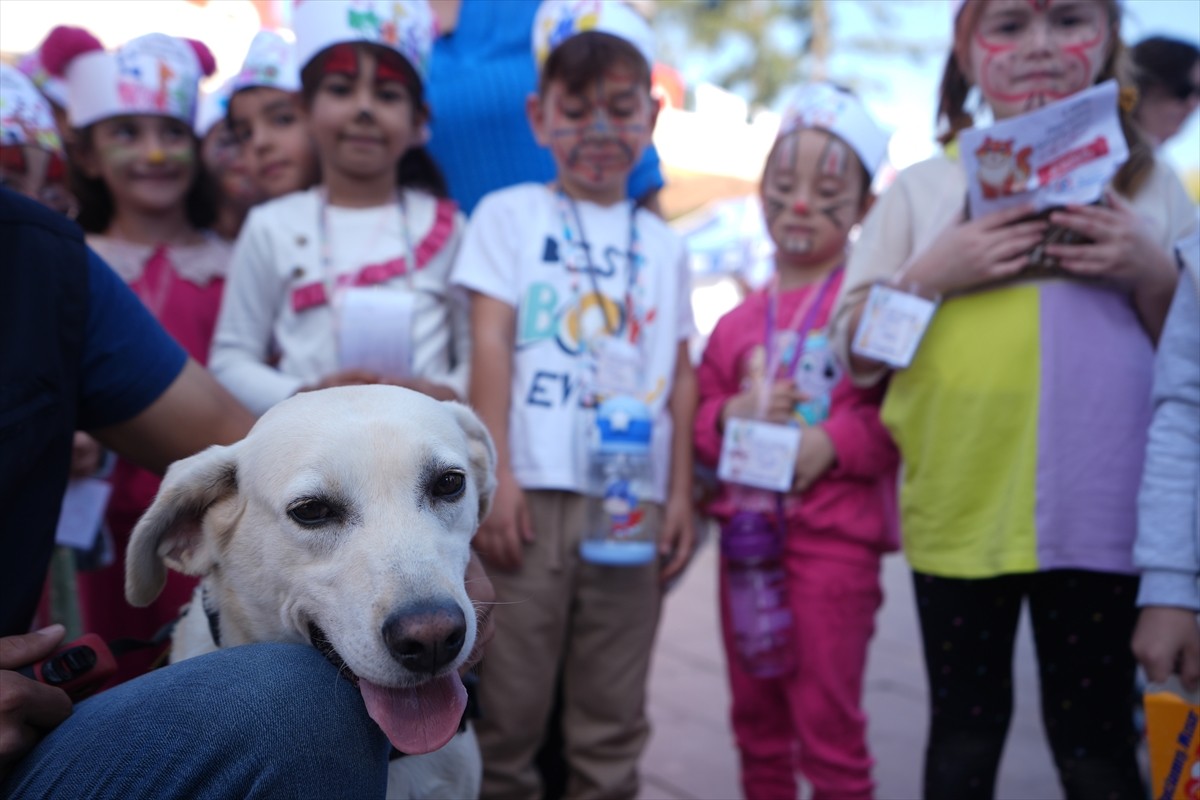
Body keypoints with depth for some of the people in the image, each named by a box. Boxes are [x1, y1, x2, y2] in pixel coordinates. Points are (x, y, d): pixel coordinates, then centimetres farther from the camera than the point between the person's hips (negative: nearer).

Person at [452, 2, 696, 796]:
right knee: (510, 703, 2)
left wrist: (681, 492, 6)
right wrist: (494, 474, -11)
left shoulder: (664, 246, 16)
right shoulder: (510, 215, 6)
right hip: (535, 492, -3)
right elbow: (490, 344, -2)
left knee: (614, 717, 8)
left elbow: (680, 374, 14)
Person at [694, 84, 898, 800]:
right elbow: (701, 424, 14)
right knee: (757, 718, 17)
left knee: (827, 724, 1)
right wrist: (734, 414, -6)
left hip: (835, 538, -5)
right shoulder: (738, 322, 12)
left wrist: (834, 442, -21)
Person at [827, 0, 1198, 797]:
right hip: (961, 508, 0)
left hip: (1099, 511, 0)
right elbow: (856, 352, 4)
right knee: (964, 731, 12)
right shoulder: (923, 187, 5)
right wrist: (930, 276, -11)